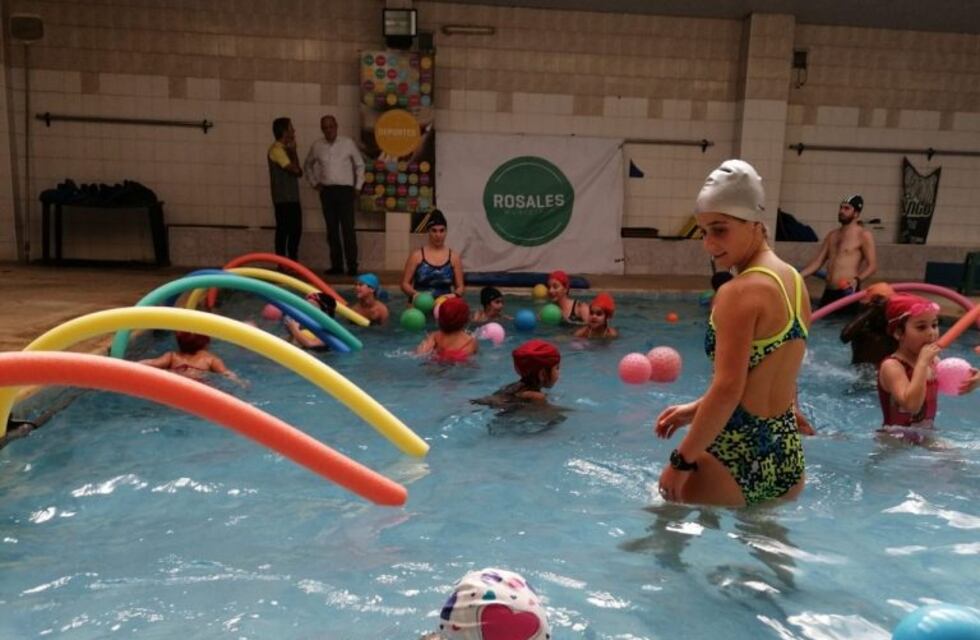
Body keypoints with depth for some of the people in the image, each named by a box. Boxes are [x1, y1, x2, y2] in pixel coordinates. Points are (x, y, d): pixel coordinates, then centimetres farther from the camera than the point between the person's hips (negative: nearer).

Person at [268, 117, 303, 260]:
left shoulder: (285, 149, 17)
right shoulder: (276, 149, -11)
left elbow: (298, 172, 12)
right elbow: (294, 169, -18)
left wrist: (292, 151, 1)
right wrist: (293, 151, -3)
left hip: (292, 197, 9)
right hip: (283, 198, -9)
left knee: (296, 229, 11)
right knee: (283, 230, -5)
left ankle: (293, 262, 19)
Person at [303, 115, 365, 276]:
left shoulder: (347, 143, 1)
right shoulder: (317, 146, 7)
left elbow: (359, 165, 8)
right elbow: (307, 165, 23)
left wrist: (358, 186, 3)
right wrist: (314, 183, 13)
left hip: (345, 190, -3)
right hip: (327, 191, 3)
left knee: (348, 229, -8)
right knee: (332, 229, 5)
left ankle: (352, 266, -6)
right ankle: (336, 265, 12)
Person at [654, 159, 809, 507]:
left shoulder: (739, 293, -17)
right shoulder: (794, 281, 9)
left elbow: (728, 389, -23)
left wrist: (682, 460, -16)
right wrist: (697, 408, 19)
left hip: (734, 458, -8)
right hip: (787, 457, 9)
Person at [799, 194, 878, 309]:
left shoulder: (863, 235, -1)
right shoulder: (832, 235, 18)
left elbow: (872, 265, -7)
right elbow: (817, 261, 18)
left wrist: (857, 279, -25)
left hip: (847, 292, -7)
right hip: (828, 292, 7)